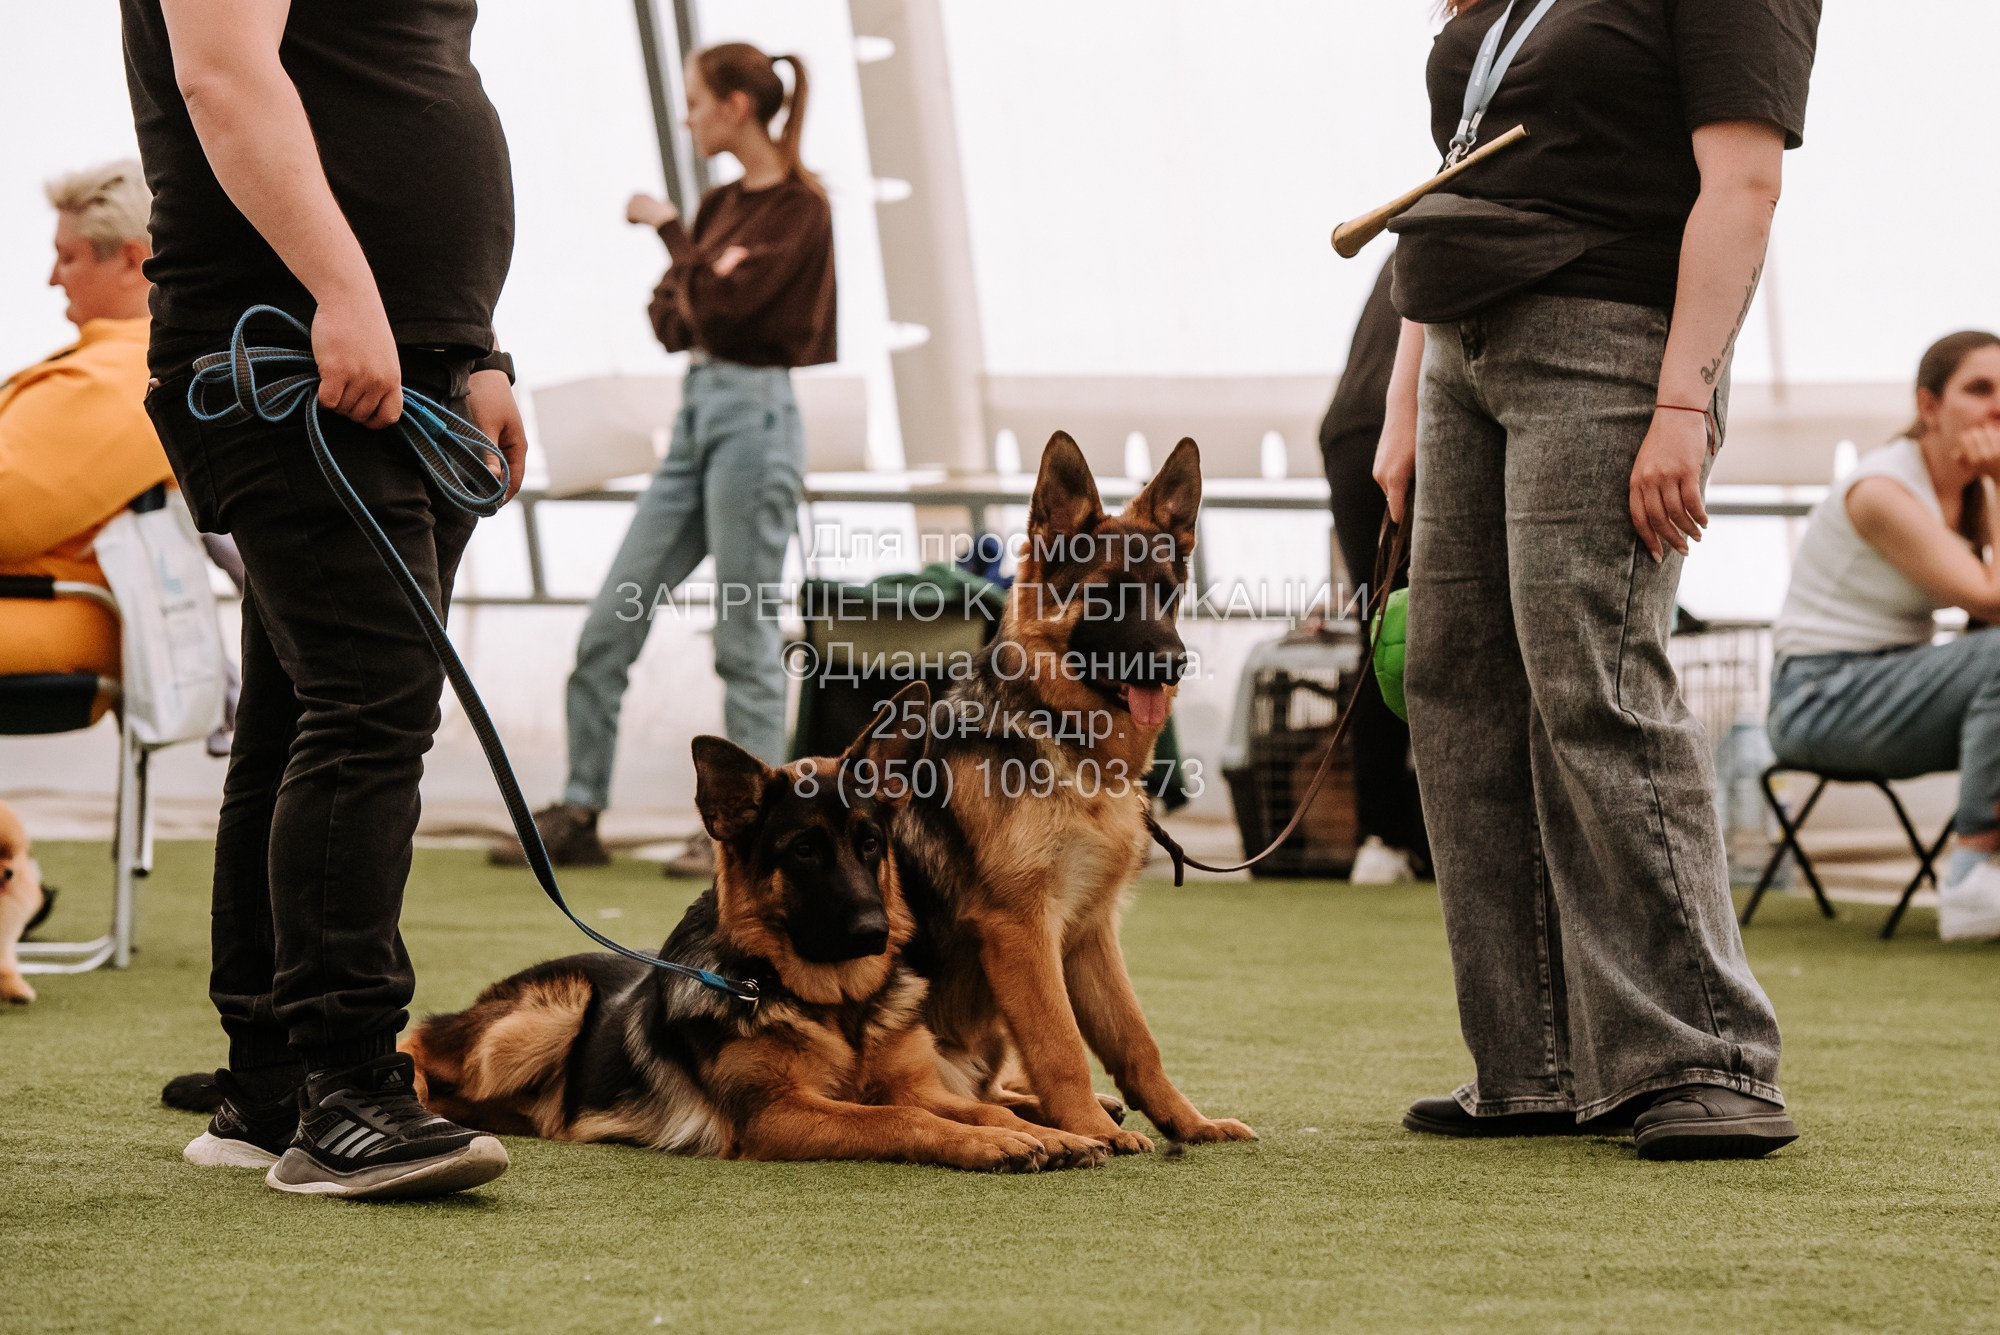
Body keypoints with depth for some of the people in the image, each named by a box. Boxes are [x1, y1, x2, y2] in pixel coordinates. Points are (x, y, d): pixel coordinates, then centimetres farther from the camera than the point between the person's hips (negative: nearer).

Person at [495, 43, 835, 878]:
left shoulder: (799, 206, -9)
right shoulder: (721, 205, 15)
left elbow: (724, 305, -19)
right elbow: (669, 316, 14)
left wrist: (668, 230, -7)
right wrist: (697, 292, -6)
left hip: (755, 411, -9)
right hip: (697, 408, 9)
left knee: (745, 635, -4)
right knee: (609, 622, 5)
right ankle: (579, 814, 9)